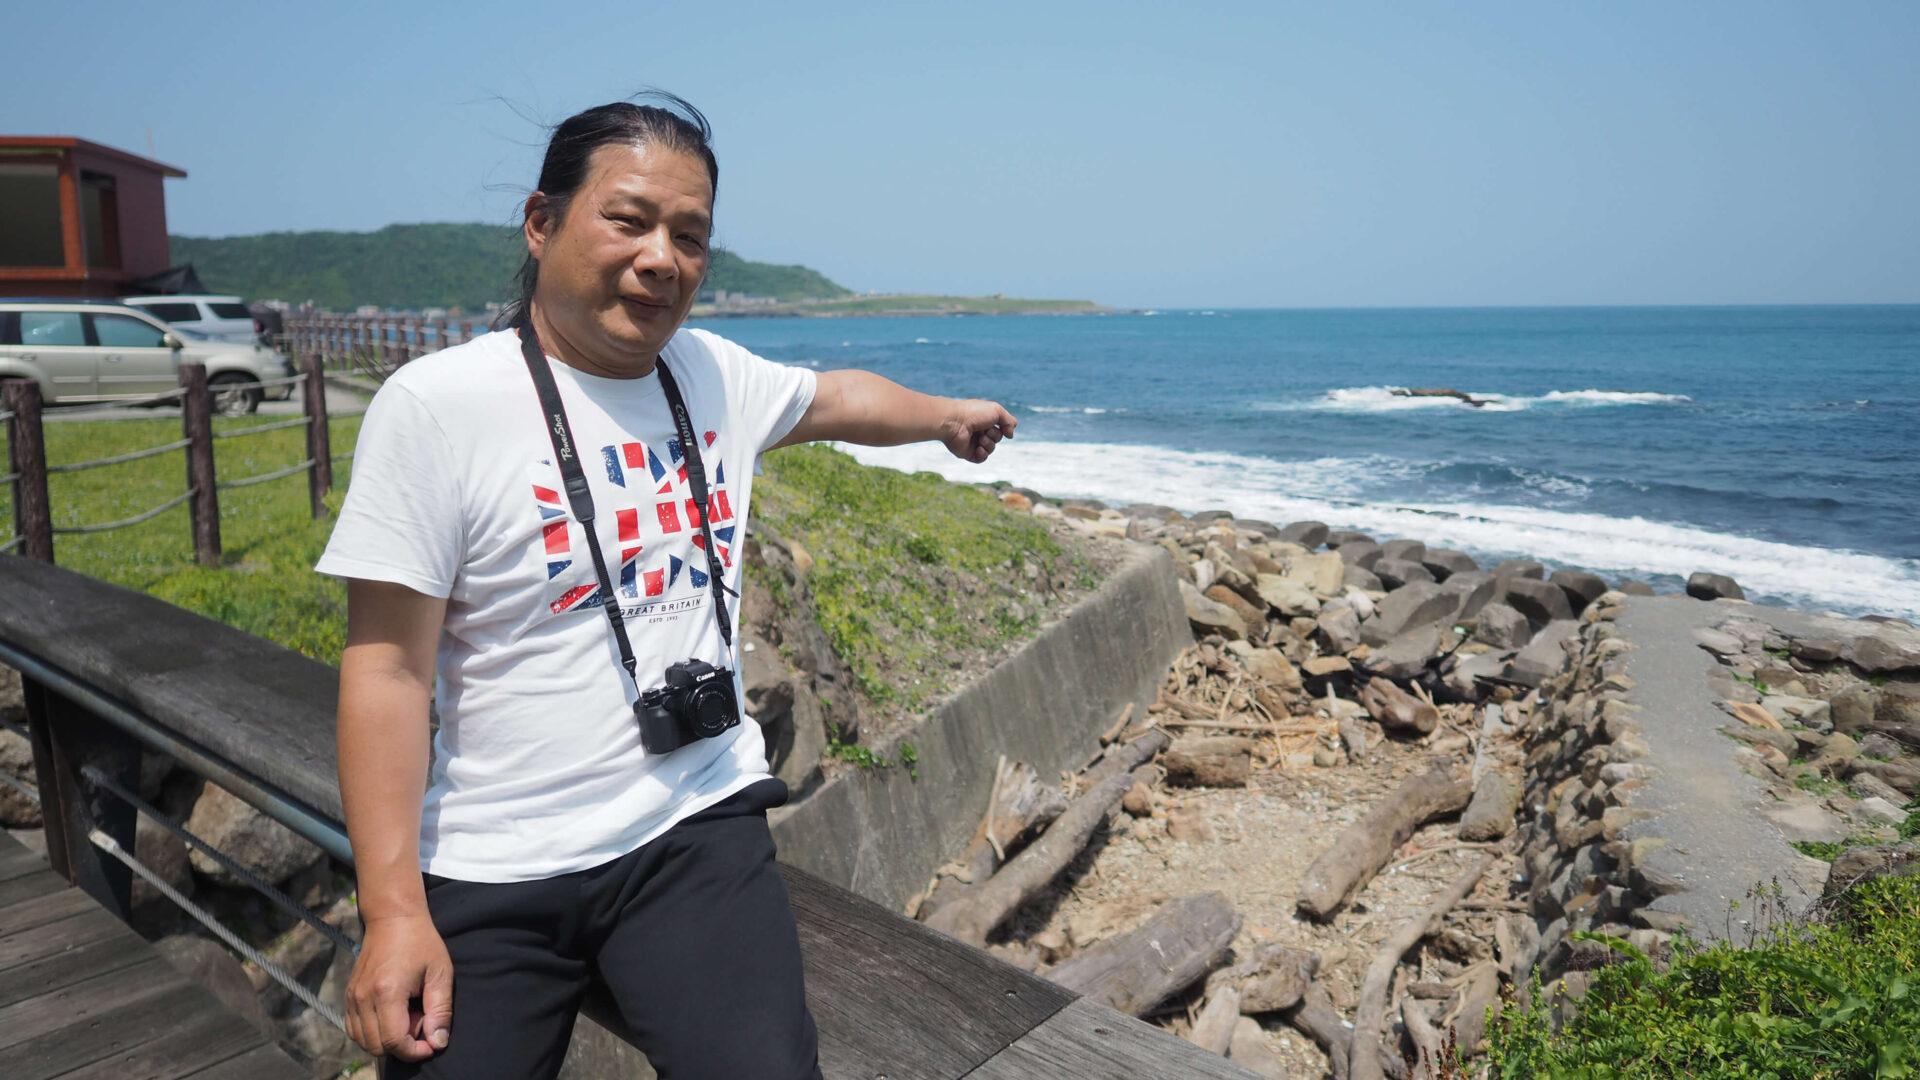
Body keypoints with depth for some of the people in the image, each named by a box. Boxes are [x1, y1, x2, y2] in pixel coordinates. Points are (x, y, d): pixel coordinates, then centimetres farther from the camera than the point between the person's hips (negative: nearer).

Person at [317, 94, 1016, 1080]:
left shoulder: (716, 374, 5)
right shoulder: (436, 405, -10)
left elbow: (835, 397, 26)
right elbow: (387, 670, -11)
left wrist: (944, 416, 42)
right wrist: (394, 910, -13)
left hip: (697, 827, 3)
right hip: (493, 873, -2)